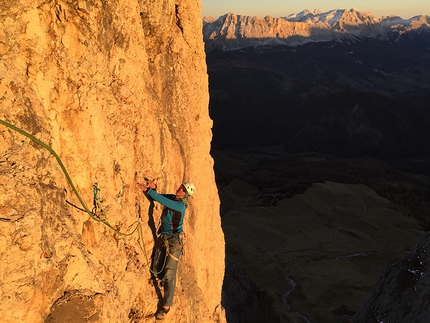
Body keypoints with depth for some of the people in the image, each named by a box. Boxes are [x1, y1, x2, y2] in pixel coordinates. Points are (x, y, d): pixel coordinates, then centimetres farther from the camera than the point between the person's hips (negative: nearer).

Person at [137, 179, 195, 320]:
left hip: (174, 240, -8)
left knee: (169, 274, -5)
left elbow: (163, 201, -31)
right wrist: (153, 189, -18)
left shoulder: (180, 205, -21)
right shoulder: (172, 197, 1)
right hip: (163, 237, 8)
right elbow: (157, 197, 3)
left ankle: (166, 306, 2)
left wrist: (148, 190, -32)